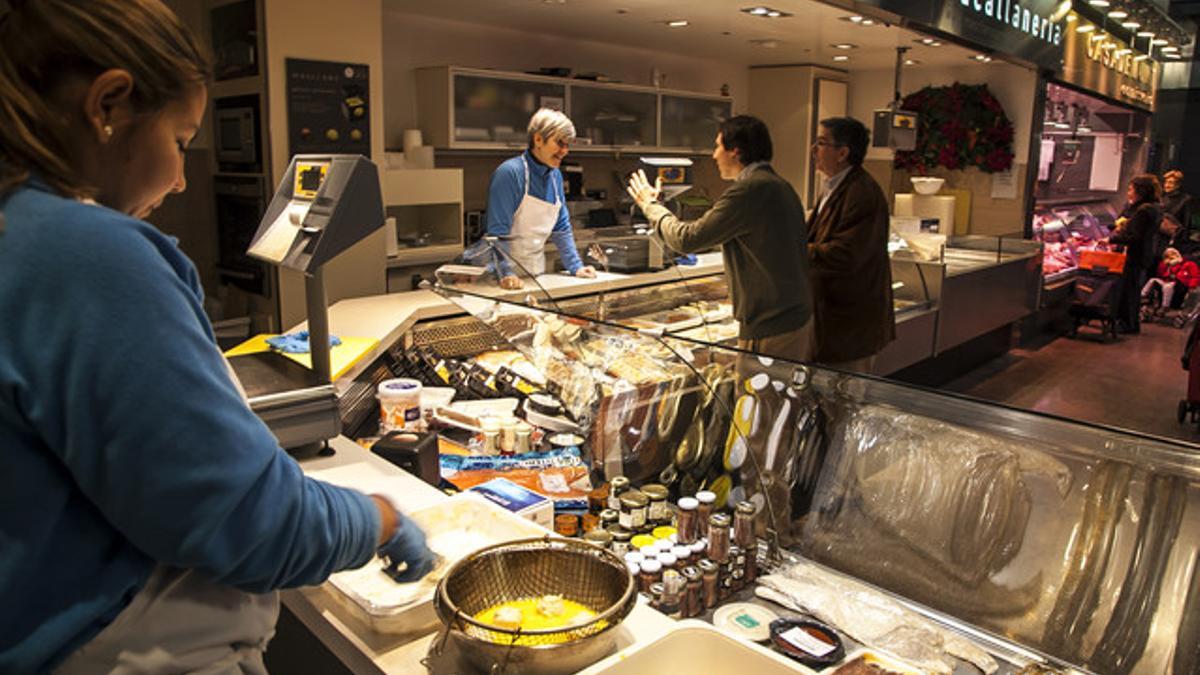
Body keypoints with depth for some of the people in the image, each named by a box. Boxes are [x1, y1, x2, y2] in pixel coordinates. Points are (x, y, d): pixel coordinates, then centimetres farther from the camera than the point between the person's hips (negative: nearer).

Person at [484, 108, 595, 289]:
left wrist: (576, 267, 3)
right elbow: (497, 231, -20)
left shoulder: (555, 175, 5)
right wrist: (505, 273, -29)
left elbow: (561, 227, 11)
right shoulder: (510, 172, -16)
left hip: (536, 272, 6)